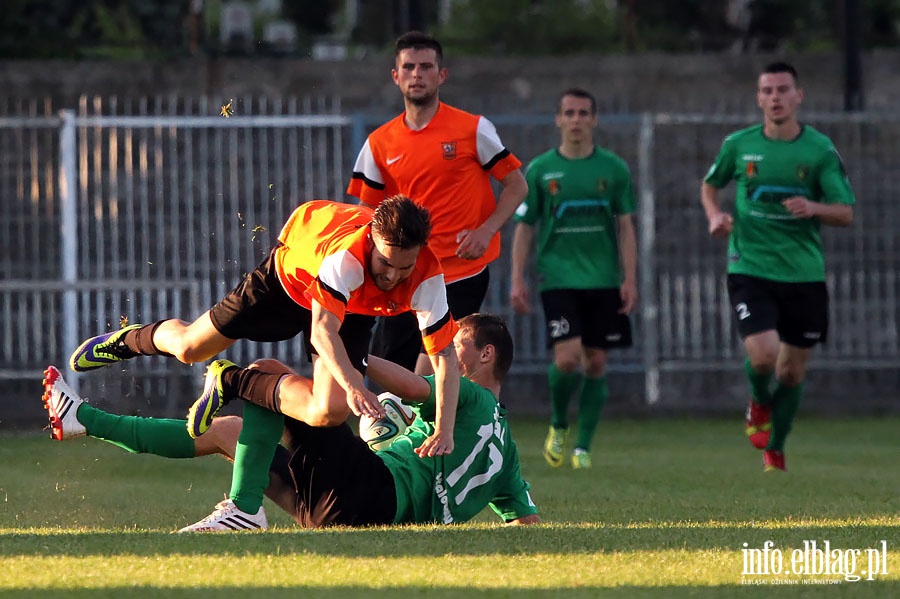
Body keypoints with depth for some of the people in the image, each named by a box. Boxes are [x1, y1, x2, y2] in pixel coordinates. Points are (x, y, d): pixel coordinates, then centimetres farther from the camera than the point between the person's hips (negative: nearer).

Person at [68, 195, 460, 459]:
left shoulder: (427, 277, -34)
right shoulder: (347, 254, -45)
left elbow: (444, 355, -29)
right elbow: (322, 332, -50)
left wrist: (444, 432, -40)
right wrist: (353, 386, -66)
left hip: (353, 310, 3)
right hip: (290, 273, -3)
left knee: (330, 413, -17)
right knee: (189, 349, 5)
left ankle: (231, 381, 11)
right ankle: (130, 340, 44)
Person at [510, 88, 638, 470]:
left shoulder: (614, 169, 5)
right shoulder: (540, 170, 2)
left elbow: (625, 227, 7)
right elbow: (524, 227, 6)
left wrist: (629, 279, -1)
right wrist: (517, 280, -1)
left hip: (604, 280, 2)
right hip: (558, 278, -2)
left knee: (595, 363, 1)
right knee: (567, 359, -15)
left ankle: (583, 447, 11)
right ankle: (558, 425, 11)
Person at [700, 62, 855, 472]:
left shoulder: (820, 150, -2)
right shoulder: (738, 145, 1)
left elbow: (846, 214, -2)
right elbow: (710, 185, 19)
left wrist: (814, 208, -22)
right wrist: (715, 216, -1)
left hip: (804, 273, 1)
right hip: (750, 267, -1)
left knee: (792, 372, 7)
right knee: (763, 354, -20)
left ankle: (775, 450, 29)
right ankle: (759, 403, 15)